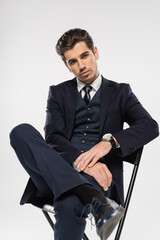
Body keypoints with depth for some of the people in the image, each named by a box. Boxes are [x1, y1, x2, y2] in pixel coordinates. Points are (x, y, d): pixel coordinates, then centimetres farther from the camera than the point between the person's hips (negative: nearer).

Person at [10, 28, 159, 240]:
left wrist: (109, 142, -20)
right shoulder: (59, 93, 19)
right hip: (57, 174, 3)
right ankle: (95, 200, -42)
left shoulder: (120, 92, 17)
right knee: (21, 132, -28)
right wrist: (82, 161, -20)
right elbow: (53, 137, 1)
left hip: (99, 175, -3)